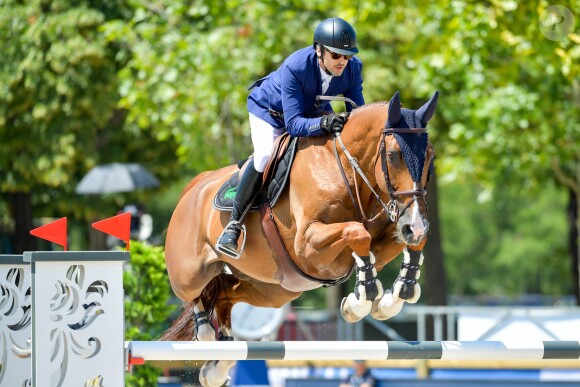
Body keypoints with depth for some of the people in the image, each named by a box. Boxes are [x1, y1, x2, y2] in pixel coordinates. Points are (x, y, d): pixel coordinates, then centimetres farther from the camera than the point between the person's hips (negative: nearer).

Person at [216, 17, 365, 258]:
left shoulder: (353, 68, -26)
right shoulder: (294, 67, -40)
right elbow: (293, 124, -43)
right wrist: (324, 123, -62)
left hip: (314, 110, 6)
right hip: (270, 111, -6)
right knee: (265, 155, -30)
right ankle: (233, 225, -18)